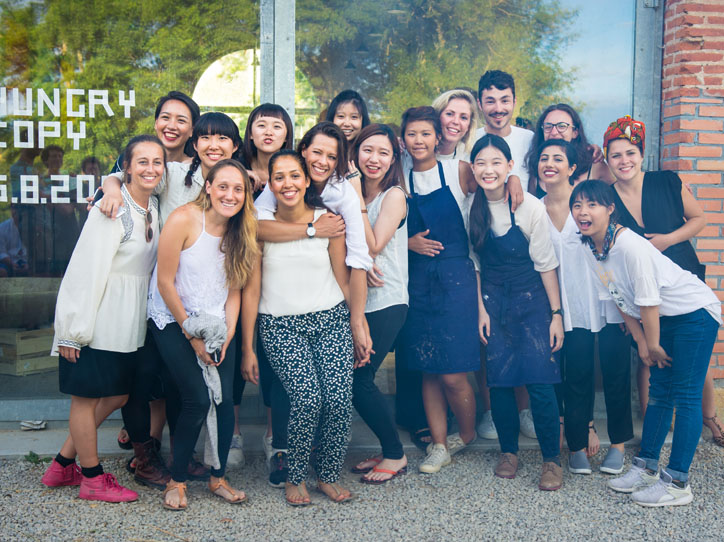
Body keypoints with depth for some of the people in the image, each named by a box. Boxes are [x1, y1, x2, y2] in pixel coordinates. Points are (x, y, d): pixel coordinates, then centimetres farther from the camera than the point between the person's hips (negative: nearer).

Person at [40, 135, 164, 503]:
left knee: (116, 396, 16)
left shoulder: (153, 209, 9)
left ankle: (62, 465, 30)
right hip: (100, 320, -9)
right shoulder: (113, 210, -16)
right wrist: (73, 329, -18)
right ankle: (93, 479, 21)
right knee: (87, 397, 6)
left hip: (129, 322, 9)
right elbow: (87, 269, -18)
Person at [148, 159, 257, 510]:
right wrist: (191, 334, -10)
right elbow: (165, 282, -14)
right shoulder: (184, 220, -16)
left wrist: (228, 333, -4)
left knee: (224, 399, -4)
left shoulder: (241, 232, 2)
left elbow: (234, 289, 7)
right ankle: (177, 480, 8)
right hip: (173, 322, -5)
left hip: (216, 325, 5)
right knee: (198, 400, -12)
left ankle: (218, 478, 16)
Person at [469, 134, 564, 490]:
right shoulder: (472, 207, -4)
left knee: (539, 380, -10)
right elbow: (474, 262, 5)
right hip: (493, 301, 3)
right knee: (499, 379, 0)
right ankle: (508, 451, 18)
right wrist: (481, 308, 2)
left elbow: (546, 264, -8)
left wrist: (556, 313, -7)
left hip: (532, 300, -3)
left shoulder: (530, 207, -14)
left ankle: (552, 460, 3)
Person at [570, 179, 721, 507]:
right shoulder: (589, 250, -4)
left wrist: (653, 345, -11)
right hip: (663, 318, 8)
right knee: (659, 391, 12)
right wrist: (641, 341, 6)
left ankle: (677, 483, -4)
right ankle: (646, 467, 19)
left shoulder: (630, 246, -30)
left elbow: (648, 301, -24)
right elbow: (620, 299, 5)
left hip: (695, 312, -8)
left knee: (686, 395, -7)